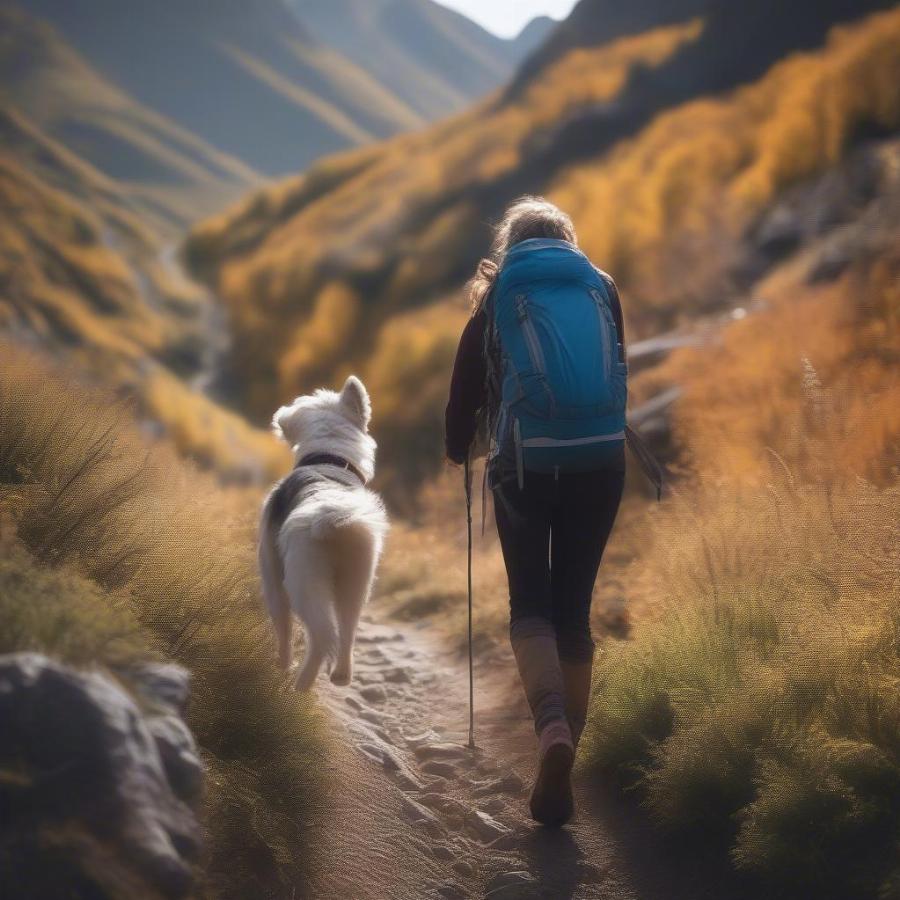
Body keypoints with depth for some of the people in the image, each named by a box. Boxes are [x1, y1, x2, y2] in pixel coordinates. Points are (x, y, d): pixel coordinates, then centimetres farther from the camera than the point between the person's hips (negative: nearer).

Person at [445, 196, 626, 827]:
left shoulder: (496, 298, 5)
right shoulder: (603, 288, 9)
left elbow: (466, 386, 8)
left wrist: (458, 448, 26)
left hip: (523, 467, -2)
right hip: (600, 465, 2)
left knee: (530, 603, 5)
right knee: (575, 605, 11)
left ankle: (552, 726, -20)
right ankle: (570, 736, 14)